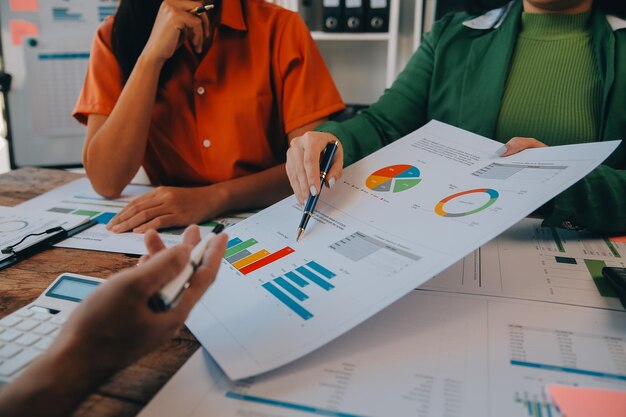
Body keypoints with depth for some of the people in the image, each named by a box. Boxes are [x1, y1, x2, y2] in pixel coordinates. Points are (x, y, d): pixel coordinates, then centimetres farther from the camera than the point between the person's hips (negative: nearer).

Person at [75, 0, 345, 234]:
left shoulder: (280, 27, -7)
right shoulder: (116, 35, -3)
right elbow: (106, 182, -12)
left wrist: (215, 197, -25)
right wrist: (152, 55, -19)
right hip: (169, 233, 1)